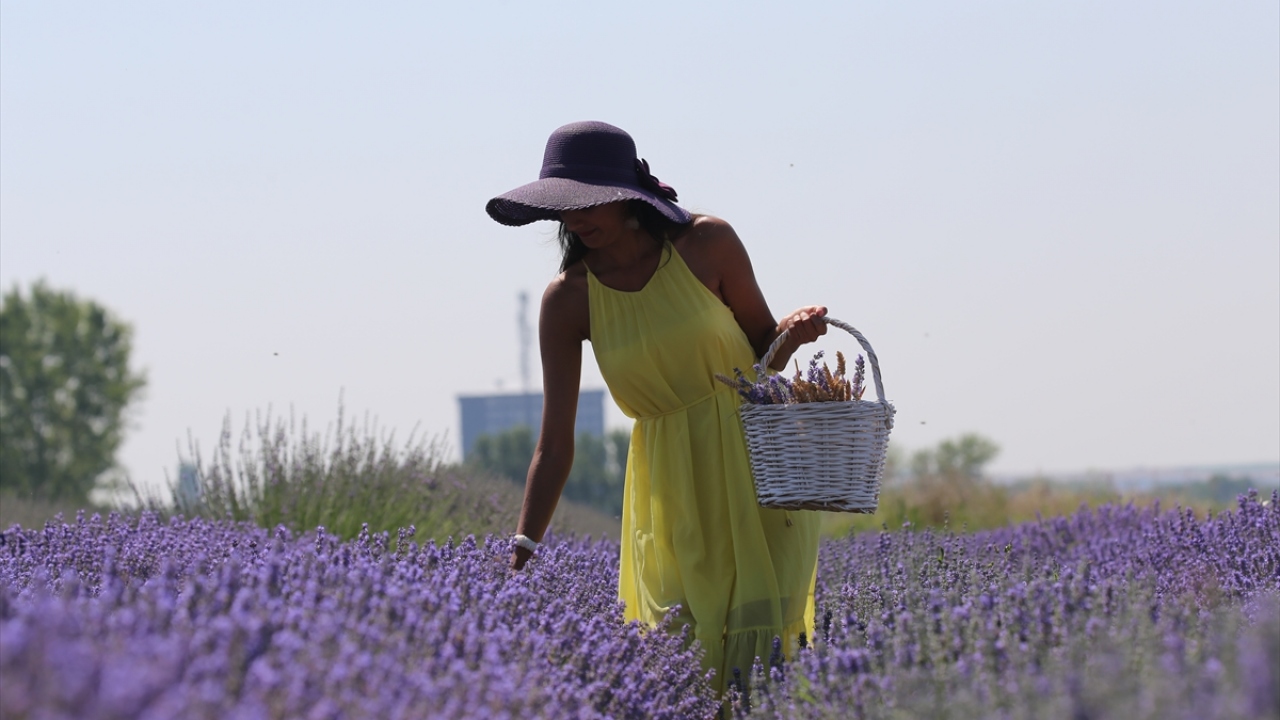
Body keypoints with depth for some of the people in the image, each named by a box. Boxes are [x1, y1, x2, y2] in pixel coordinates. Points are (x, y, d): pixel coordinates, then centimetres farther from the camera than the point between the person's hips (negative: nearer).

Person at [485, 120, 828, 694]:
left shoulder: (707, 243, -6)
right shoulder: (568, 298, -3)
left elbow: (763, 348, 8)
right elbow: (554, 444, -2)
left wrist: (795, 332, -15)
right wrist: (521, 556, -8)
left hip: (756, 472, -1)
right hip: (673, 493, 2)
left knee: (761, 649, -9)